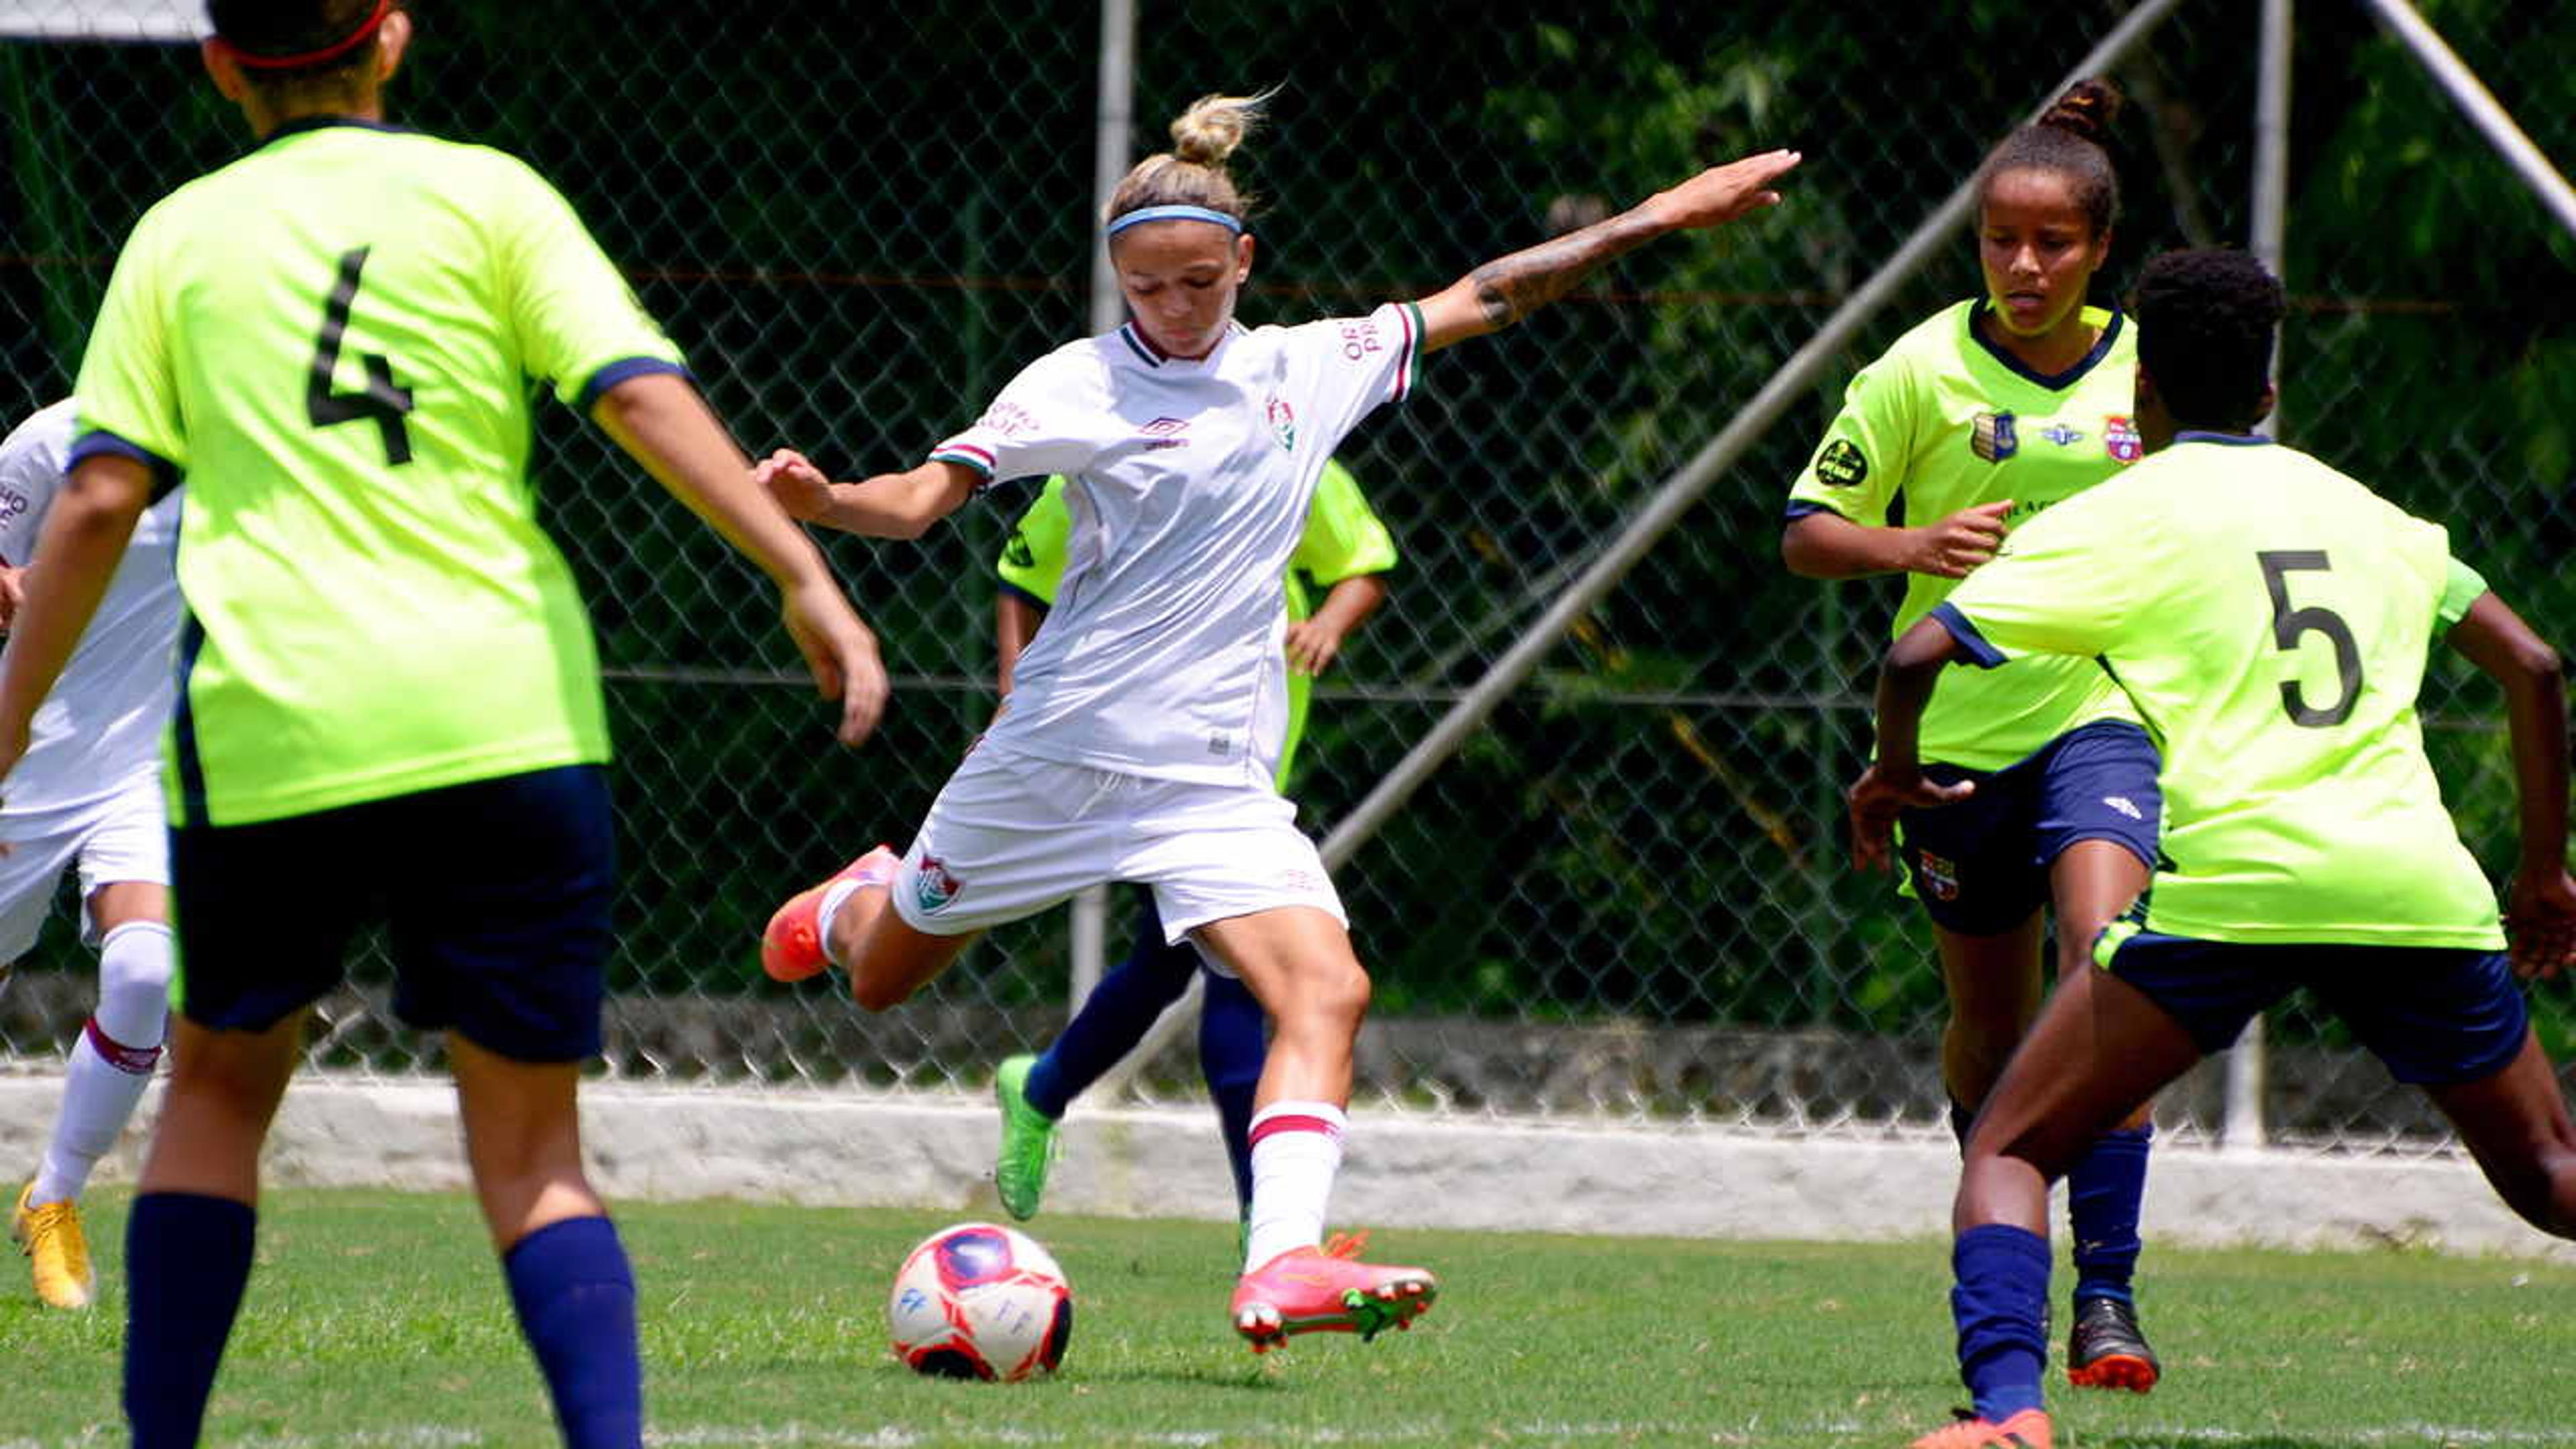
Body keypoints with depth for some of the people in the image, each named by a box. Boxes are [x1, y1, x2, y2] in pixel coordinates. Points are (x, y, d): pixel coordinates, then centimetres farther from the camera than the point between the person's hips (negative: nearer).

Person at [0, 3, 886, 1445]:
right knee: (532, 1149, 5)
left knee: (220, 1090, 20)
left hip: (267, 731, 0)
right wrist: (804, 573, -6)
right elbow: (640, 393, -4)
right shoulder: (484, 194, 8)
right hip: (507, 719, 0)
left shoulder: (181, 235, 11)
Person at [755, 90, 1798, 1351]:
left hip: (1216, 772, 2)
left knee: (1324, 989, -22)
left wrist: (1658, 218, 14)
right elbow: (923, 499, -16)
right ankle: (858, 901, 53)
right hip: (1057, 757, -2)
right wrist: (820, 503, -37)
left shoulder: (1305, 369, 5)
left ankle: (1283, 1267, -33)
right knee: (881, 978, 15)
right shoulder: (1080, 386, -8)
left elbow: (1483, 299, 15)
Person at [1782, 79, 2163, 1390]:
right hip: (1956, 726, 1)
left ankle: (2106, 1295, -24)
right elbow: (1806, 532, -3)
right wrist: (1913, 546, -21)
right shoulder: (1926, 370, -6)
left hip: (2100, 710, -1)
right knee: (1990, 1022, 12)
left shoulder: (2147, 371, 0)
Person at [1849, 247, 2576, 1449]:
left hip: (2236, 879, -4)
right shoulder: (2369, 514, 22)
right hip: (2419, 889, 4)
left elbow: (1919, 655, 2)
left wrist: (1893, 770, 22)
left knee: (2011, 1152, 6)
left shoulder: (2120, 519, 9)